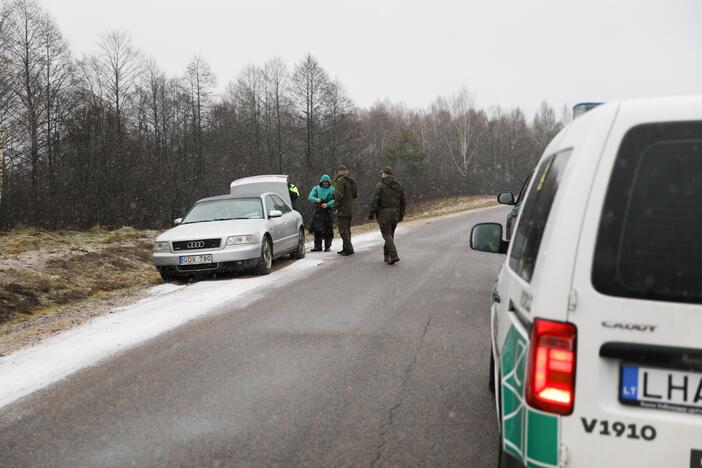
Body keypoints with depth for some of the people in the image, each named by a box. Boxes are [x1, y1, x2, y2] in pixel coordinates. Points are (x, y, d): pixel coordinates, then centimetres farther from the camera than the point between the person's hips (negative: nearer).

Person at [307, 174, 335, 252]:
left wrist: (327, 204, -23)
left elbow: (335, 200, -8)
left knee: (328, 230, -1)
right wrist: (316, 200, -20)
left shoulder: (332, 190, 3)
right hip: (318, 211, 2)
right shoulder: (316, 188, 9)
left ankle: (327, 246, 8)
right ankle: (317, 246, 6)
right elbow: (310, 197, 0)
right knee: (317, 229, -1)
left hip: (328, 212, -2)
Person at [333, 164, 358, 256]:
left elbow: (339, 195, -21)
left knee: (343, 230, -6)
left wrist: (336, 207, -14)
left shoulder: (340, 180, -14)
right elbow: (355, 194, 19)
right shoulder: (351, 181, 13)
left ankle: (349, 248, -11)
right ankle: (346, 248, 20)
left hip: (342, 209, -9)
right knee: (347, 229, 15)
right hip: (350, 209, 9)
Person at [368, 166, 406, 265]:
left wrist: (371, 214, -6)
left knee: (387, 235, -4)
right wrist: (401, 215, 18)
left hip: (383, 213, -5)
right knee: (390, 235, 16)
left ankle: (394, 255, -16)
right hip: (395, 214, 5)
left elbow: (375, 201, -12)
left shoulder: (380, 185, -8)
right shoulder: (399, 185, 9)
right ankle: (387, 255, 22)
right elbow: (403, 202, 11)